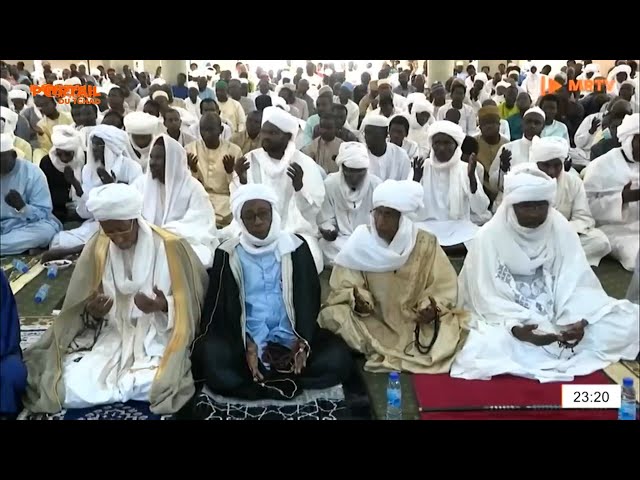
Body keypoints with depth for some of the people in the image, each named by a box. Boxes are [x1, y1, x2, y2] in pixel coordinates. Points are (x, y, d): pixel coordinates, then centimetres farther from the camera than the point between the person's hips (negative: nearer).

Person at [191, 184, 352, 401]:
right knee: (209, 358, -32)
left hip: (291, 338, 1)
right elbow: (222, 306, 1)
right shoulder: (228, 254, 5)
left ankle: (260, 383, -16)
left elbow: (310, 299, 4)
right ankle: (285, 384, -17)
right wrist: (246, 344, -17)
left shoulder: (296, 247, 6)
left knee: (338, 358, -25)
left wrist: (303, 341, -15)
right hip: (245, 340, -1)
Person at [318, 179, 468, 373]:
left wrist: (433, 307, -23)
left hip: (416, 322, 0)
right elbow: (343, 287, -5)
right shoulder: (360, 243, -9)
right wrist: (357, 298, -26)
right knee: (332, 315, -25)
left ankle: (383, 355, -17)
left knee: (452, 327, -25)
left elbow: (444, 287, -3)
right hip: (373, 323, 0)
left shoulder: (425, 243, -8)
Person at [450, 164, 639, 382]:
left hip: (557, 316, 4)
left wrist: (577, 320, -26)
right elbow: (489, 298, -16)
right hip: (507, 320, -3)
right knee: (483, 350, -35)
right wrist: (517, 328, -32)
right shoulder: (489, 237, -14)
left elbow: (576, 282, -7)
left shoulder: (561, 229, -5)